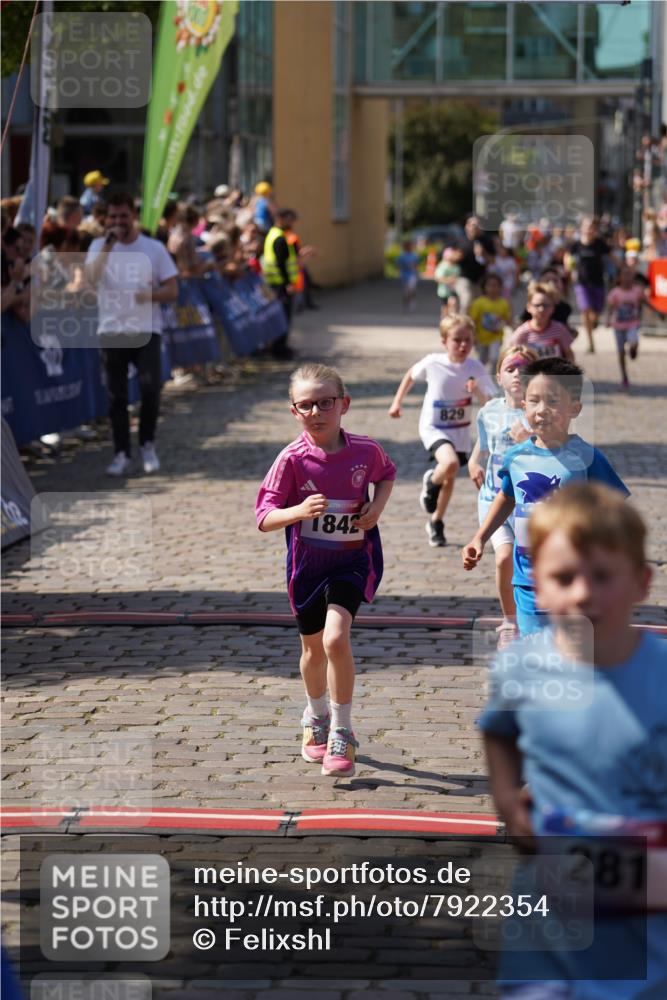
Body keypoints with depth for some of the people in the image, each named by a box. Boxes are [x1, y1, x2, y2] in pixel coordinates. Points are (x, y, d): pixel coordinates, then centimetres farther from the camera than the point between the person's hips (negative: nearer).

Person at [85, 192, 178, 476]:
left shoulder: (154, 248, 2)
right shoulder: (98, 246, 3)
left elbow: (173, 290, 1)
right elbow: (91, 278, -16)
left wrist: (149, 295, -19)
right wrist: (108, 244, -20)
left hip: (146, 330, -1)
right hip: (112, 331, 1)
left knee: (151, 387, -14)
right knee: (116, 396, 3)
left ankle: (147, 445, 6)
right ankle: (121, 454, 13)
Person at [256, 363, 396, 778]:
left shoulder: (365, 450, -9)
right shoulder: (292, 459, -14)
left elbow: (387, 474, 15)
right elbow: (265, 518, -14)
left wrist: (377, 505, -5)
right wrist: (299, 512, -34)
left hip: (352, 560, -1)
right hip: (307, 563, 1)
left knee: (336, 638, -21)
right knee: (314, 649, 16)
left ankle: (342, 733, -7)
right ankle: (316, 719, 45)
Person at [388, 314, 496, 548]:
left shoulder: (476, 369, -14)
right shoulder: (432, 363, -15)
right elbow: (411, 375, 6)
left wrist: (478, 390, -38)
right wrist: (397, 402, 6)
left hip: (460, 431, 3)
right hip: (433, 427, -3)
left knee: (450, 478, 14)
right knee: (451, 463, -31)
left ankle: (436, 523, 38)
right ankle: (431, 482, 5)